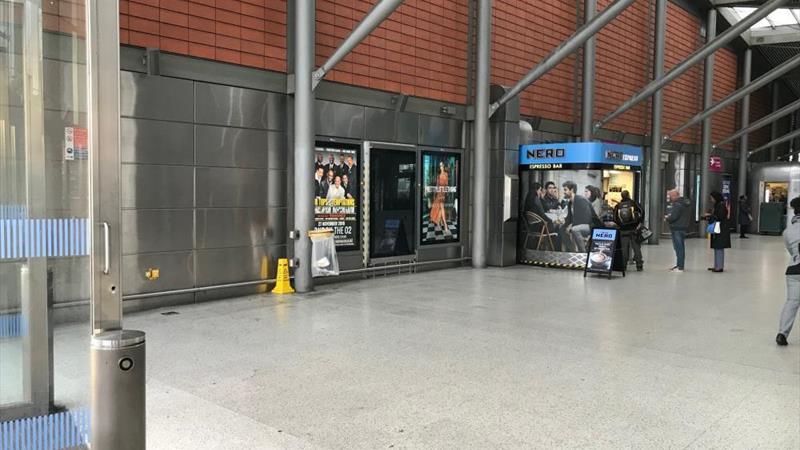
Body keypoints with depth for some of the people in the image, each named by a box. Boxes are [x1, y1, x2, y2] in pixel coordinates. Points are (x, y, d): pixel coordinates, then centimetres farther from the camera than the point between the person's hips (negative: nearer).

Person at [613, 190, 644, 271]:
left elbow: (615, 218, -1)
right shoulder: (633, 203, -1)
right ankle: (639, 265, 5)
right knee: (636, 247, 4)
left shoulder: (618, 206, 3)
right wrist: (639, 223, 2)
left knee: (624, 248, 6)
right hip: (634, 229, -1)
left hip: (623, 230, 1)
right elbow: (641, 212, -6)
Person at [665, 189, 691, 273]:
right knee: (681, 247, 16)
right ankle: (679, 265, 25)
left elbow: (673, 217, -24)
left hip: (677, 229, -10)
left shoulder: (677, 205, -18)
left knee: (678, 248, -8)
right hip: (684, 227, 10)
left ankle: (680, 267, -7)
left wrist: (667, 218, -2)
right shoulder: (686, 203, 15)